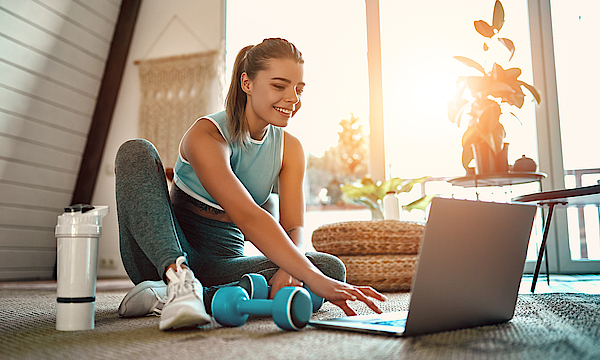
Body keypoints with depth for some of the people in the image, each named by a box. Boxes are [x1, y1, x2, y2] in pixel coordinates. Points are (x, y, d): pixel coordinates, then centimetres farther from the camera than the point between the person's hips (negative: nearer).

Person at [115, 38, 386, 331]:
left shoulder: (290, 149, 1)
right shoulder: (206, 135, -18)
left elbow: (294, 227, -8)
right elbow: (246, 216, -33)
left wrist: (288, 271, -32)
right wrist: (313, 279, -42)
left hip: (222, 261, 5)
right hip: (165, 254, -4)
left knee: (333, 268, -20)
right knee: (137, 152, -24)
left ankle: (177, 296, -28)